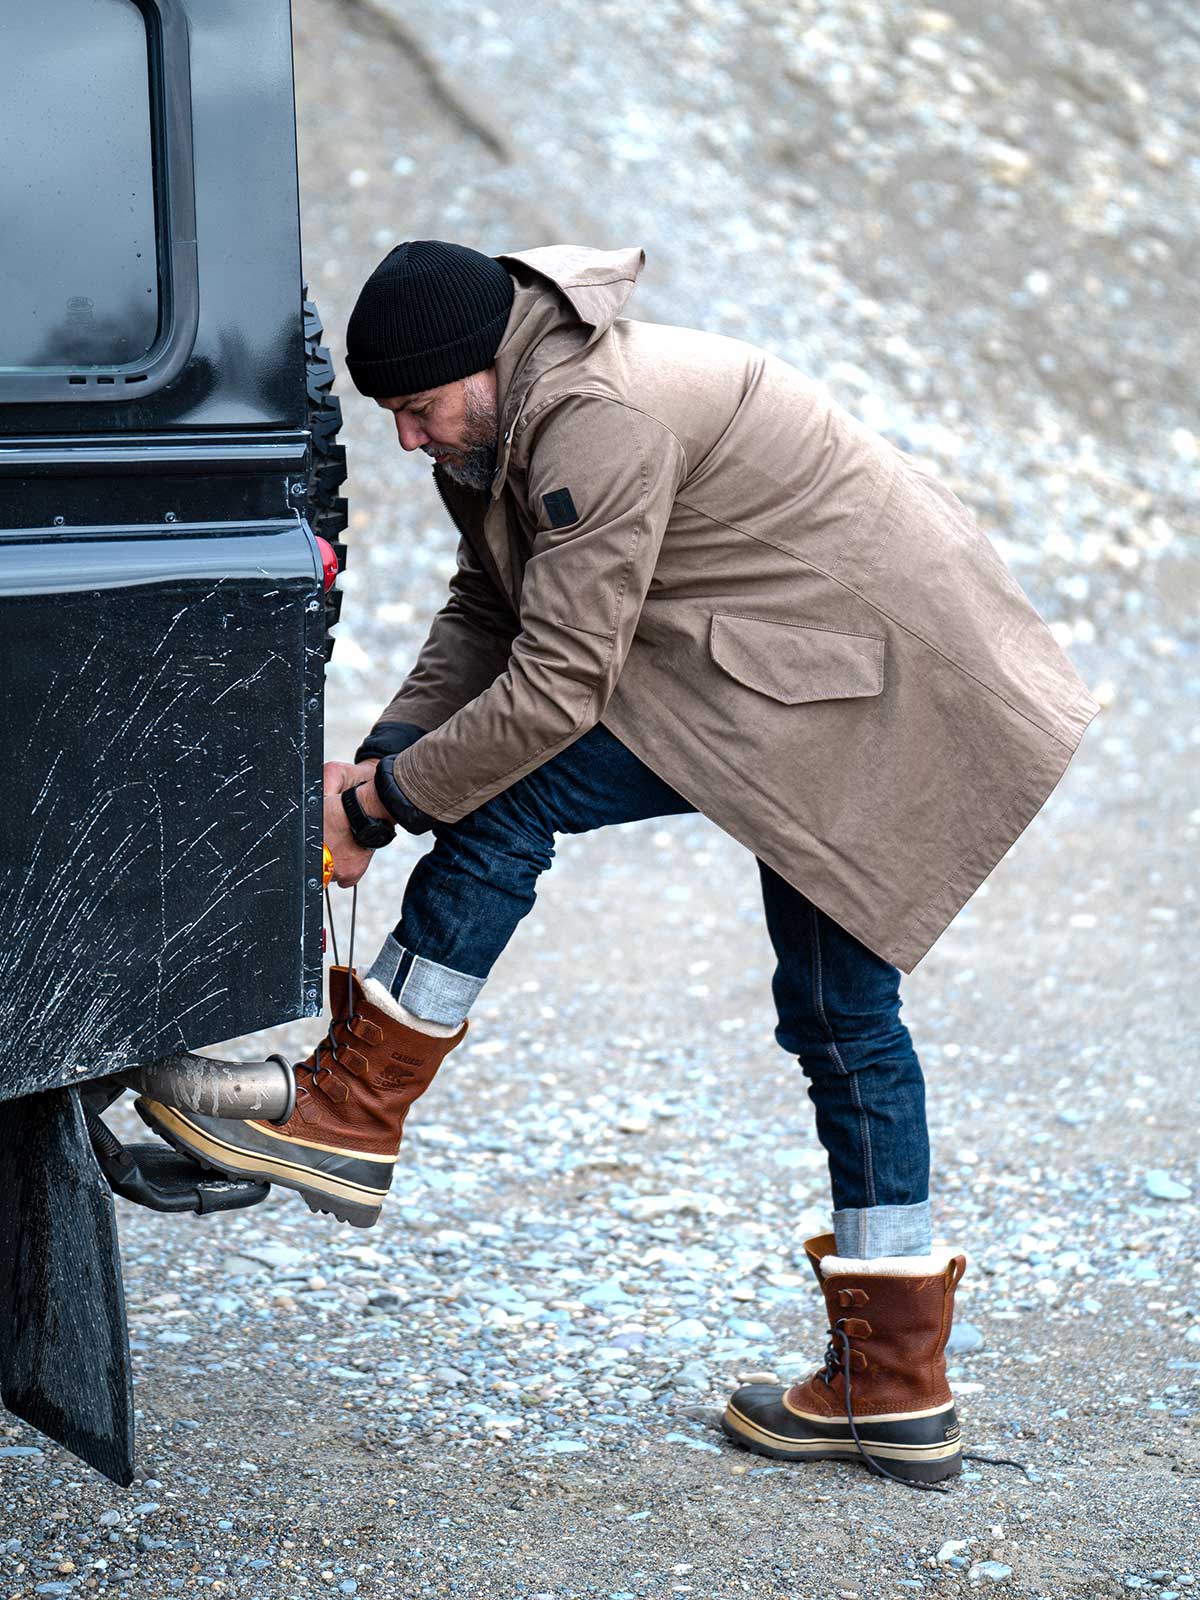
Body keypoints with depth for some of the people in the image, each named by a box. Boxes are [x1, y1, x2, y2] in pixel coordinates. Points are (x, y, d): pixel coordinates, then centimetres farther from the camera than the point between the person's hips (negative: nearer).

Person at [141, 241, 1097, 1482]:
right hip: (869, 679, 11)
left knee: (515, 785, -15)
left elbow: (555, 689, -25)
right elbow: (486, 611, 13)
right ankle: (895, 1387, 20)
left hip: (852, 671, -11)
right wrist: (380, 754, -2)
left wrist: (380, 804, -15)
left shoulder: (598, 422, -25)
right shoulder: (501, 422, 7)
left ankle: (348, 1119, -8)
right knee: (839, 1012, 12)